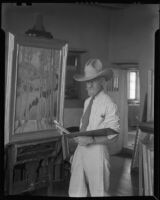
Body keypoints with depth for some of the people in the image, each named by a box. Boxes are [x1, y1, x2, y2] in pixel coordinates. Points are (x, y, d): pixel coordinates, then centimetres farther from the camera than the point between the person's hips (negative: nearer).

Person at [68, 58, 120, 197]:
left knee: (99, 193, 10)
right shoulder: (87, 101, 10)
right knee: (76, 192, 12)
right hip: (81, 149, 6)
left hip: (97, 152, -6)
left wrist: (91, 140, -21)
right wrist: (78, 137, 4)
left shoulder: (109, 104, -12)